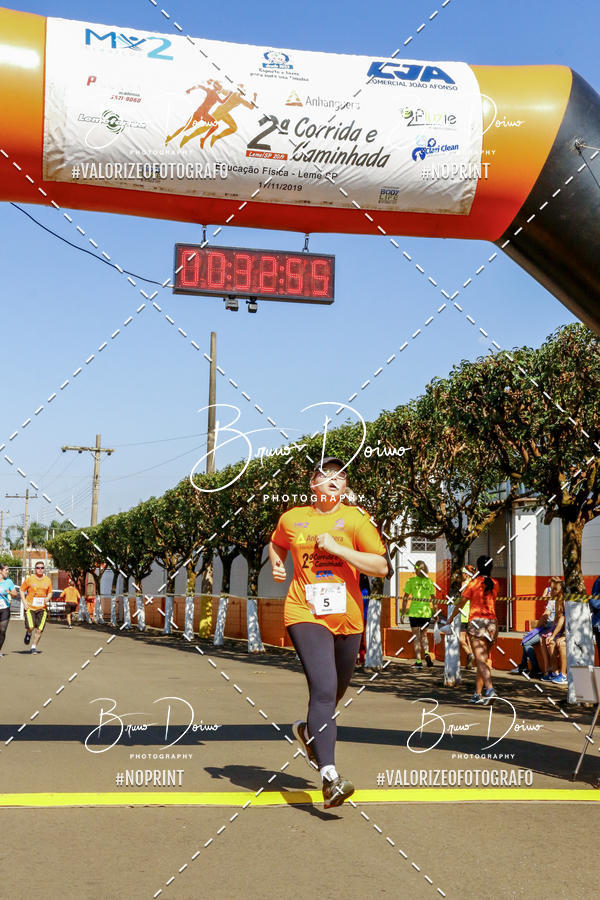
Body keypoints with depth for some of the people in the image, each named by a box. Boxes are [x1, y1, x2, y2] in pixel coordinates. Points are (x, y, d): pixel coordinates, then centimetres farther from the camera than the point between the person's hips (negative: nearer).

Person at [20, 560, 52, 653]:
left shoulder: (47, 580, 7)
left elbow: (50, 593, 18)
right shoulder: (29, 579, -3)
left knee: (39, 629, -2)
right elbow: (21, 590, 5)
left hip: (42, 608, 3)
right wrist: (24, 602, -6)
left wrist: (47, 598, -5)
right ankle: (28, 633, 21)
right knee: (30, 627, -16)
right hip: (30, 607, -3)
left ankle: (34, 647, 14)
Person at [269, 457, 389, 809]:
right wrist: (277, 564, 8)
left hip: (347, 617, 2)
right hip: (306, 614, -2)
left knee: (336, 690, 18)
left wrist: (337, 548, -16)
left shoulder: (356, 518, -2)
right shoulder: (292, 519, 6)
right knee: (324, 688, -20)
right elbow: (277, 544, 29)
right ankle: (329, 775, -23)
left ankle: (309, 731, 50)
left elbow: (382, 567, -10)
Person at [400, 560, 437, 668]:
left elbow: (405, 598, -3)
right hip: (427, 612, 3)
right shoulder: (429, 581, 4)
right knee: (424, 635, 19)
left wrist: (402, 613, 2)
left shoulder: (411, 581, -3)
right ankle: (427, 653, -5)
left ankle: (418, 661, 1)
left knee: (416, 636, 4)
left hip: (414, 612, -3)